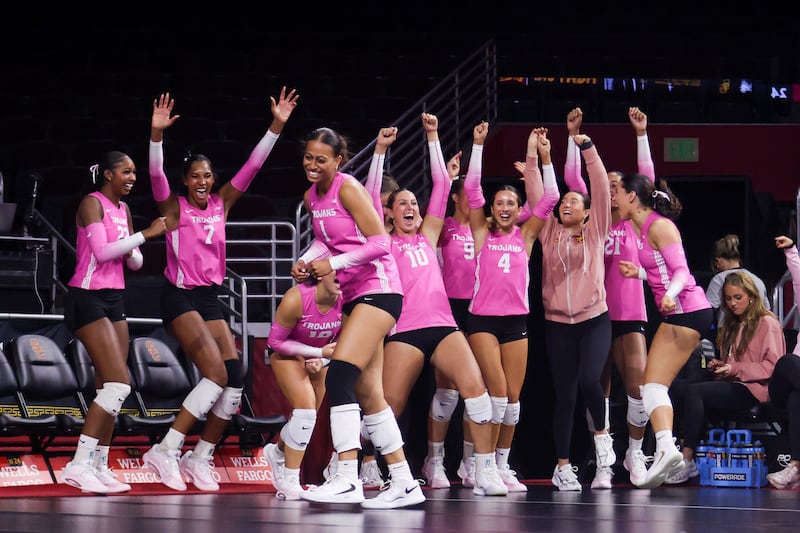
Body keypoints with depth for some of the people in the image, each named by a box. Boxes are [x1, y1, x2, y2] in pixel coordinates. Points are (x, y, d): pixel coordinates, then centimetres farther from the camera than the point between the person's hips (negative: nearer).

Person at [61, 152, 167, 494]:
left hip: (113, 299, 9)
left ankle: (99, 466, 8)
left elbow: (136, 263, 16)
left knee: (110, 388, 5)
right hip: (87, 299, -9)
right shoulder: (92, 203, -9)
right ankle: (79, 465, -18)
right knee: (119, 383, -18)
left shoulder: (123, 209, 15)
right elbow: (101, 251, -22)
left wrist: (130, 251, -6)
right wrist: (145, 234, -19)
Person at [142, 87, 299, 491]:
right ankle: (165, 451, -17)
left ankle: (199, 459, 7)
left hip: (210, 299, 6)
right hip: (179, 296, -6)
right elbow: (155, 174, -21)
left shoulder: (221, 203, 8)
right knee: (217, 374, -21)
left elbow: (252, 167, 3)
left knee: (235, 379, -4)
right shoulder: (174, 207, -4)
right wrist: (157, 133, -36)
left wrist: (277, 125, -5)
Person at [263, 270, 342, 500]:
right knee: (306, 407, -21)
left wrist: (321, 360, -19)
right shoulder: (296, 299, -34)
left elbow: (339, 341, -4)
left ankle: (278, 451, 45)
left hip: (320, 356, 5)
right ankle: (289, 482, -12)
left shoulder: (345, 301, -24)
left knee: (308, 414, 12)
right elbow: (275, 341, -22)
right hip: (287, 352, -5)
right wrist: (319, 352, -26)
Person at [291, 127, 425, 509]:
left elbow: (379, 242, -17)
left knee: (339, 374, -20)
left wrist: (333, 263, -18)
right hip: (353, 295, 9)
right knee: (367, 391, 7)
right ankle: (403, 483, 12)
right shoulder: (311, 196, 11)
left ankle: (347, 478, -24)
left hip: (377, 289, -9)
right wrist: (306, 260, 5)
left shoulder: (347, 188, -13)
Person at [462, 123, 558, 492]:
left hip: (516, 319, 3)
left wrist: (538, 158, -3)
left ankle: (502, 464, 11)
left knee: (513, 396, 2)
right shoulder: (482, 233, 5)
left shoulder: (526, 236, 10)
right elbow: (472, 190, -2)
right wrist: (478, 146, -6)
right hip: (483, 319, -3)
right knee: (497, 390, -14)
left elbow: (548, 199, 3)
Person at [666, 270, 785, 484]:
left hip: (753, 390, -8)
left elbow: (772, 366, -9)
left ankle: (687, 461, -32)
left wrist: (735, 369, -14)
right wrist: (719, 366, 10)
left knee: (693, 392, -28)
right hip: (733, 386, 8)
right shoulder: (732, 326, 27)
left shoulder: (767, 323, 1)